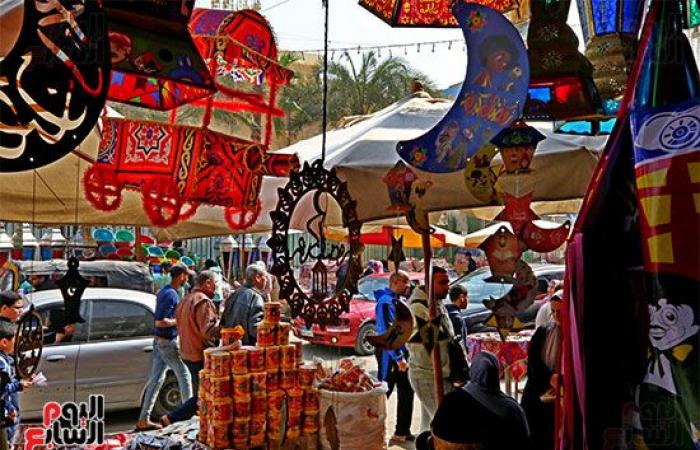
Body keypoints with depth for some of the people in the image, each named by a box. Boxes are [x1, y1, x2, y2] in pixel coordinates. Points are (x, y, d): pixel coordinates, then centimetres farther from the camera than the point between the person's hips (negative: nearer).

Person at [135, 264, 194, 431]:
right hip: (168, 342, -9)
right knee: (184, 375, 5)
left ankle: (143, 420, 10)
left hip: (158, 341, 9)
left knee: (156, 380, 9)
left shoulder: (164, 292, 12)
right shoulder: (171, 295, -19)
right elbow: (160, 322, -24)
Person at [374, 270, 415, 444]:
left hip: (400, 352, 9)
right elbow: (387, 332, -23)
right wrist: (398, 357, -23)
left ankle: (402, 432, 23)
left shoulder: (398, 300, 12)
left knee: (407, 392, 13)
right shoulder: (386, 302, -17)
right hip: (389, 354, -9)